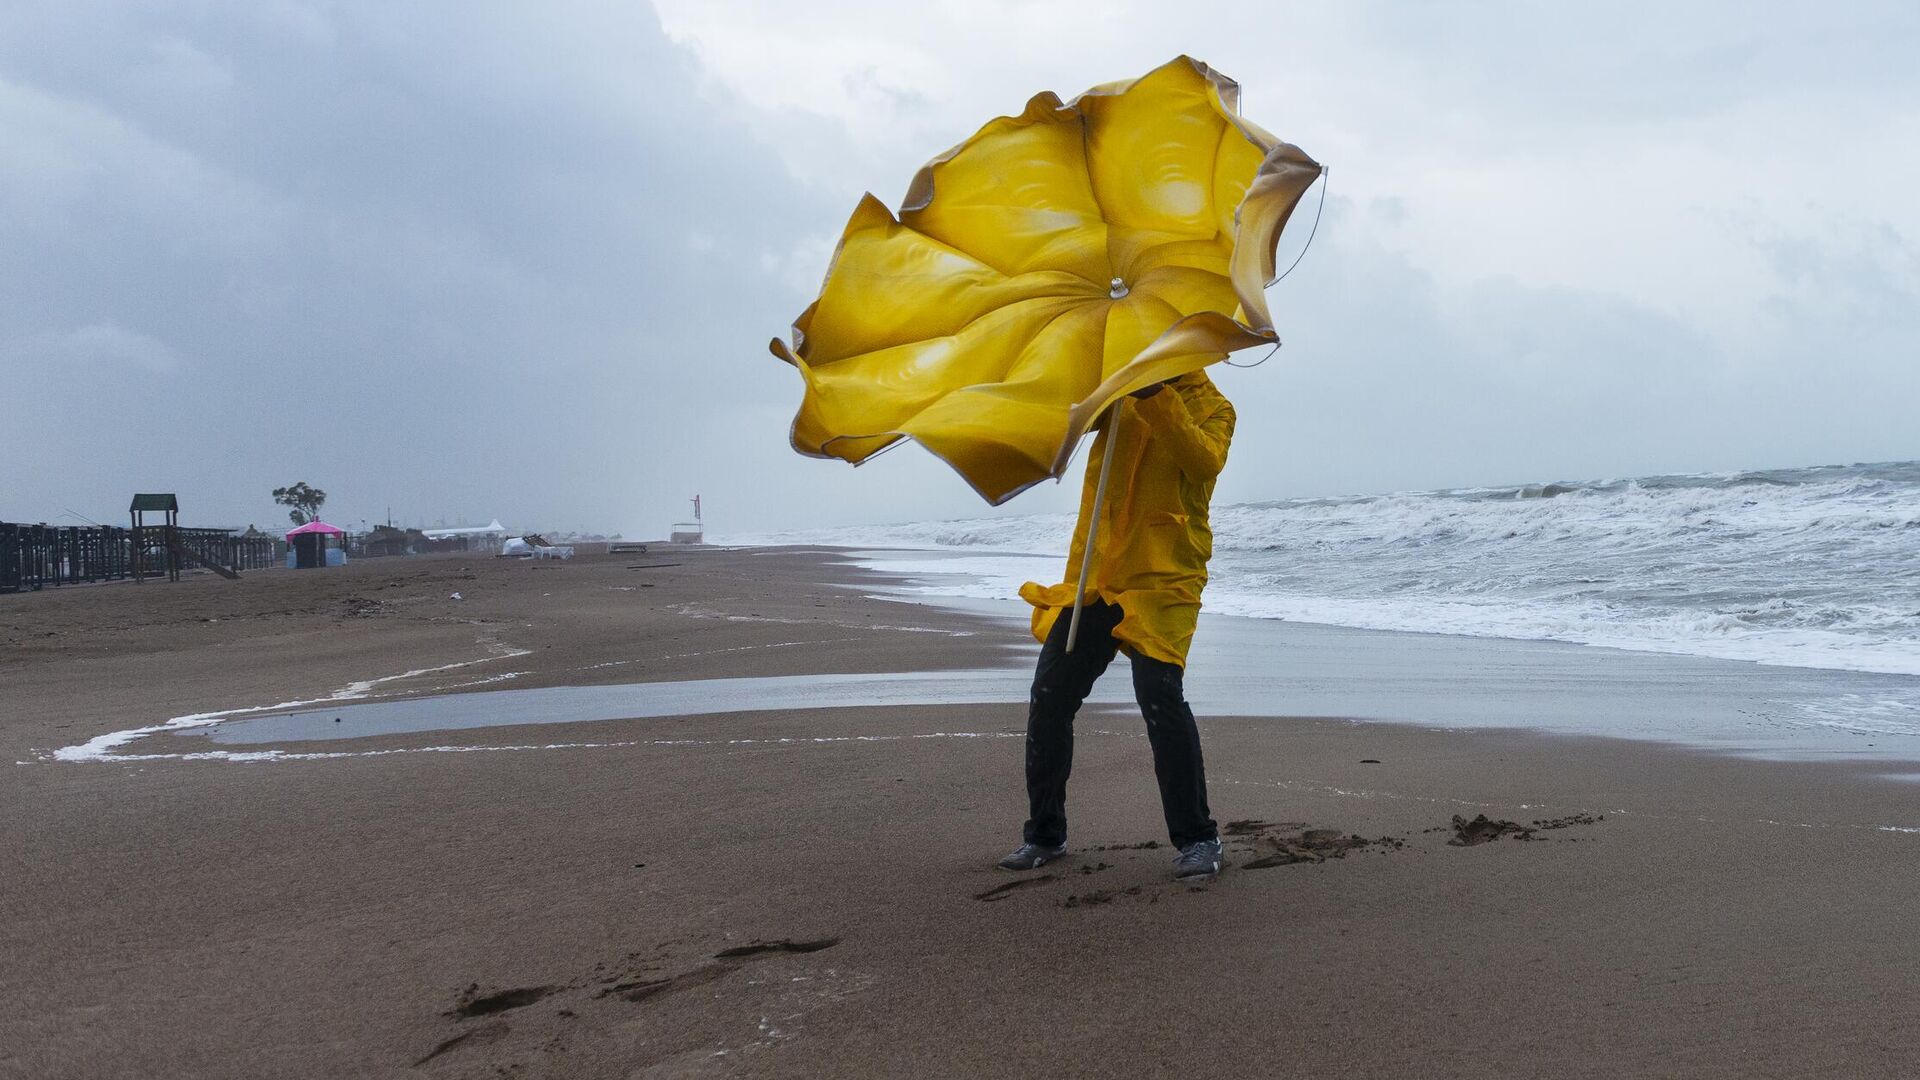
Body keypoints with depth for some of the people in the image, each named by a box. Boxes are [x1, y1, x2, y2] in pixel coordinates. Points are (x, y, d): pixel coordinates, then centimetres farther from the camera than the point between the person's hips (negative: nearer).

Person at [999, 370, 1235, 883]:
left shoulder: (1212, 407, 5)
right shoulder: (1115, 394, 17)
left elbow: (1203, 460, -15)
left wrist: (1157, 398, -24)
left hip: (1162, 577, -4)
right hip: (1091, 573, 4)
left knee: (1160, 698, -17)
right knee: (1050, 696, 0)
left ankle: (1197, 839, -2)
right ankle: (1044, 834, 15)